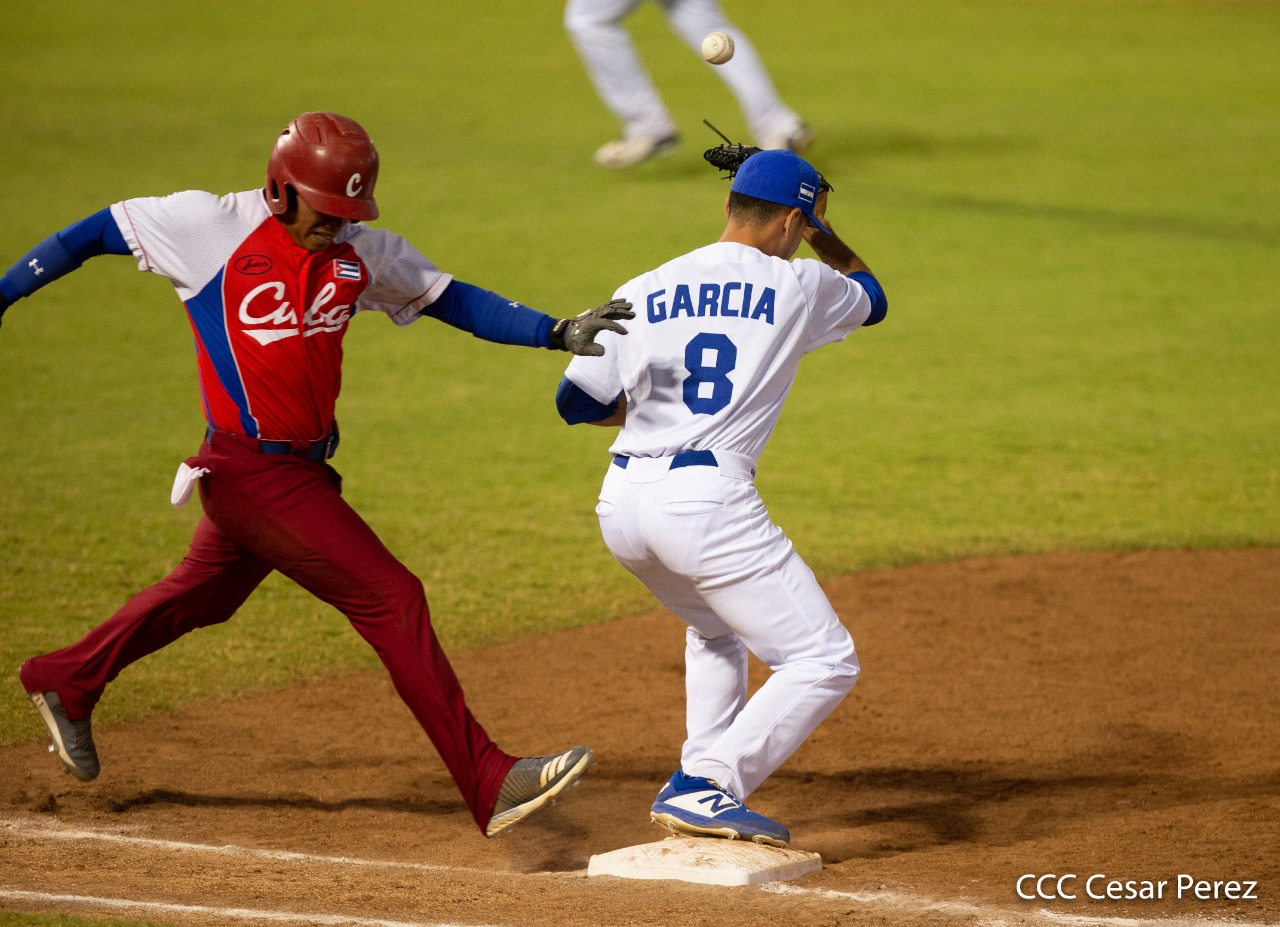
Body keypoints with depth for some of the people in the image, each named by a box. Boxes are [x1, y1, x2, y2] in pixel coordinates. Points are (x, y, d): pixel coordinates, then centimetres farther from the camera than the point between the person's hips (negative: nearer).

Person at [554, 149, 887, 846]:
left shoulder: (643, 292, 12)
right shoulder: (798, 286, 3)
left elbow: (576, 402, 12)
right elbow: (872, 298, 25)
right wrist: (818, 227, 31)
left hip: (622, 506, 6)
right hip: (708, 502, -6)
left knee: (715, 627, 33)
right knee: (825, 663, -1)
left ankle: (701, 781, 23)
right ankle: (704, 789, -14)